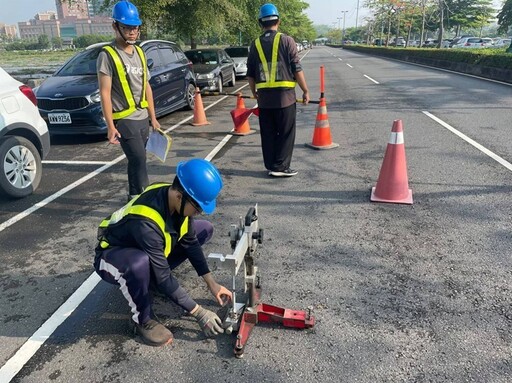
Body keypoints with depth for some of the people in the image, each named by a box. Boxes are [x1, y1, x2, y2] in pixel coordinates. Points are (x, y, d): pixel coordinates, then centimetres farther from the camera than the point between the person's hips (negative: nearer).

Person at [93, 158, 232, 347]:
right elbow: (163, 279, -33)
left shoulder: (177, 198, -19)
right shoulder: (145, 222, -40)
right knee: (139, 263, -44)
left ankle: (152, 279, 8)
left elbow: (190, 242, -6)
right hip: (111, 257, -7)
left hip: (149, 249, 7)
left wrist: (212, 284, -7)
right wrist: (199, 313, -26)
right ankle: (143, 320, -12)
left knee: (204, 229, -1)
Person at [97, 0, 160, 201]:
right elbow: (105, 93, -13)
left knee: (136, 160, 13)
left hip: (142, 118, 7)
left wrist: (153, 117, 14)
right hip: (124, 120, -7)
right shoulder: (107, 55, -9)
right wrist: (110, 126, -17)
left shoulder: (139, 53, 12)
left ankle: (134, 196, 26)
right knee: (139, 160, -10)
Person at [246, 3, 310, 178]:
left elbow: (250, 73, 10)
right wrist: (305, 91, 3)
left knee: (268, 134, 11)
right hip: (284, 95, -4)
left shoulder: (255, 44, 7)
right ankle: (280, 167, 6)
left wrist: (254, 92, 25)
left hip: (264, 97, 4)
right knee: (286, 133, 5)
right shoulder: (286, 41, -4)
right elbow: (297, 69, -6)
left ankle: (270, 166, 17)